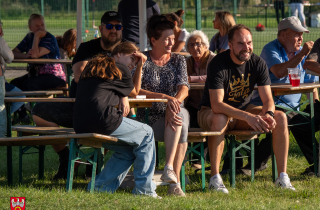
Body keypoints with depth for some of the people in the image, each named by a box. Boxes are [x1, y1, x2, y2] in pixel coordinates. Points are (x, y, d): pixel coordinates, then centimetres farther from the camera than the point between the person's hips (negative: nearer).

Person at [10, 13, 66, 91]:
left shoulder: (50, 39, -10)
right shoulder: (29, 37, 11)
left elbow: (36, 55, -23)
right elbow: (13, 53, 1)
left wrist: (37, 36, -14)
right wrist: (26, 55, -19)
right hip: (35, 74, 7)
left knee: (28, 84, -33)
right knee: (14, 83, -17)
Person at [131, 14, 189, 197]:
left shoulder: (178, 60, 14)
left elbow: (184, 89, -1)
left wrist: (173, 102, -25)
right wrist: (164, 97, -22)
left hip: (176, 113, 2)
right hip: (150, 118, -2)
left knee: (180, 115, -36)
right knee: (181, 128, -34)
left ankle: (170, 168, -45)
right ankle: (175, 179, -36)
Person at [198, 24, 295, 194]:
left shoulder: (258, 63, -8)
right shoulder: (218, 64, -24)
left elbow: (268, 99, -9)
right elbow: (216, 105, -33)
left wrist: (268, 114, -35)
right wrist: (248, 117, -45)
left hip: (243, 109, 5)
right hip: (210, 112, -5)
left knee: (280, 117, -16)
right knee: (220, 119, -41)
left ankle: (282, 177, -15)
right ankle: (215, 179, -35)